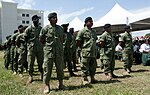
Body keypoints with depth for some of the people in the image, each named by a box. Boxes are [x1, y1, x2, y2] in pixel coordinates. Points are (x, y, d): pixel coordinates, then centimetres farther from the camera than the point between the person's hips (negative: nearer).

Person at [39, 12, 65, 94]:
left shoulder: (60, 28, 8)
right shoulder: (45, 29, -3)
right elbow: (41, 40, 5)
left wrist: (59, 46, 12)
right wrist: (47, 45, 7)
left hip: (59, 52, 4)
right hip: (49, 51, -3)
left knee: (60, 68, 9)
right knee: (47, 69, 0)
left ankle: (61, 84, 22)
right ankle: (47, 86, 11)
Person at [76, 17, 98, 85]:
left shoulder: (94, 31, 15)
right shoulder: (82, 31, -6)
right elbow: (78, 42, -6)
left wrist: (94, 48, 16)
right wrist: (83, 48, -4)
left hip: (93, 53, 7)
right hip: (86, 53, -7)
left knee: (93, 66, 12)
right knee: (85, 66, -2)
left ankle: (92, 78, 23)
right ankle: (85, 79, 8)